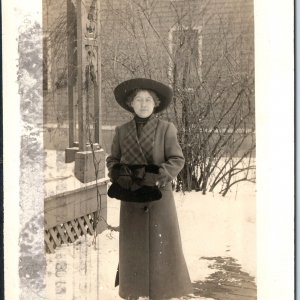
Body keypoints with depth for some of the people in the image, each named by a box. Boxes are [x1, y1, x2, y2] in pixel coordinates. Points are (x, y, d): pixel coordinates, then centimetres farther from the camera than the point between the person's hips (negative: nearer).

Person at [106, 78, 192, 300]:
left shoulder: (166, 129, -3)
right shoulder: (122, 131, 5)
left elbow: (177, 160, -7)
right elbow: (112, 160, 9)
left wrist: (156, 177, -21)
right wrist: (120, 176, -12)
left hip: (159, 196, -2)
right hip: (132, 197, 3)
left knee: (161, 246, 0)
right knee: (132, 246, 7)